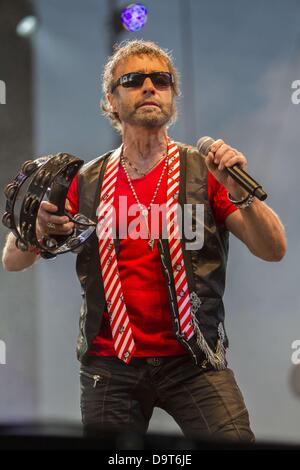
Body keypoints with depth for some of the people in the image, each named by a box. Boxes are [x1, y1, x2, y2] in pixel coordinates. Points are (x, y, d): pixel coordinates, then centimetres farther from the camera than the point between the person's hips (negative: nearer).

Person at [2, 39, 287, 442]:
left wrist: (240, 192, -23)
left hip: (192, 361, -2)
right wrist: (36, 226, -15)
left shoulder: (203, 171, 1)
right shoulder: (87, 183, 8)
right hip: (110, 366, 2)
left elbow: (274, 250, -5)